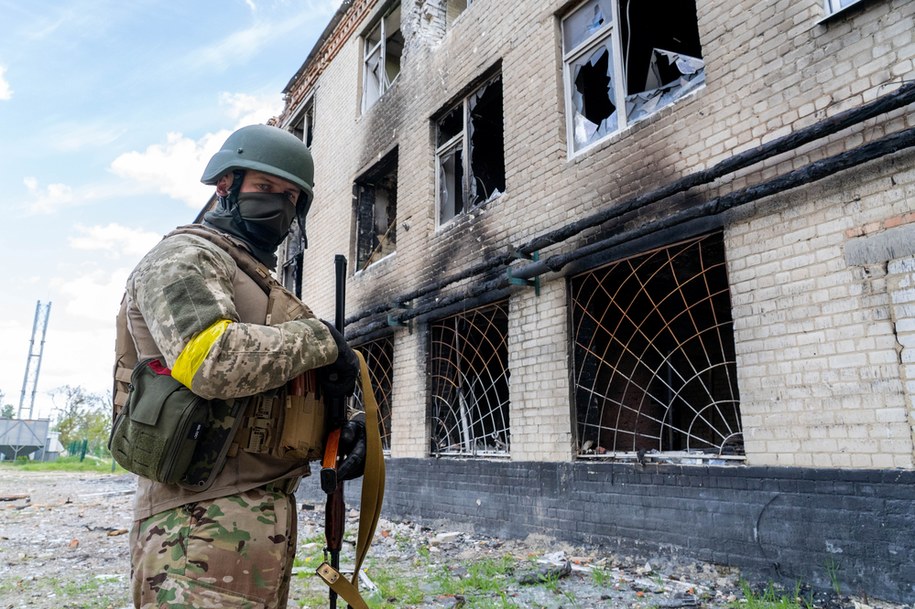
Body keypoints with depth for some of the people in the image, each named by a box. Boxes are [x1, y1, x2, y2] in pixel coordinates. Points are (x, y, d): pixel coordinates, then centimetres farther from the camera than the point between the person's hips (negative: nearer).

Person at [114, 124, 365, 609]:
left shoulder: (261, 281, 20)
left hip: (268, 519, 9)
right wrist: (320, 338, -15)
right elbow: (211, 360, -26)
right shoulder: (184, 256, -7)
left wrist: (348, 424, 0)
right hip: (206, 524, -9)